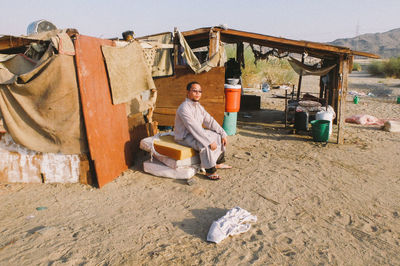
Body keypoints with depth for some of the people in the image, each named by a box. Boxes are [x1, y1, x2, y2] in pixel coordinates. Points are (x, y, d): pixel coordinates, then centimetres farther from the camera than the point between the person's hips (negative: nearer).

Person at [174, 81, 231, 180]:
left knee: (219, 136, 5)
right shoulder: (184, 108, -24)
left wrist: (223, 134, -6)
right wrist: (210, 141, -32)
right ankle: (209, 171, -18)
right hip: (185, 137, -9)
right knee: (206, 144, -32)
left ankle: (219, 163, 13)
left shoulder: (199, 106, 5)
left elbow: (210, 121, 3)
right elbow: (194, 128, -31)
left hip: (196, 133, 10)